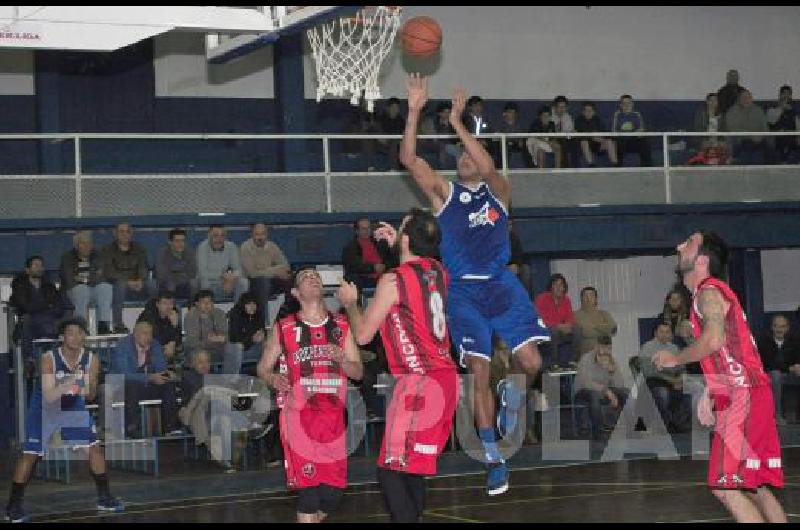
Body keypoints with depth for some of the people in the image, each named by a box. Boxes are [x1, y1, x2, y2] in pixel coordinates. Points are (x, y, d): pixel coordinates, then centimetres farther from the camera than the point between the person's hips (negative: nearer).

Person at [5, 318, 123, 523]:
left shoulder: (92, 359, -17)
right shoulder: (49, 359, -27)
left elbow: (91, 395, -12)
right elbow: (49, 397, -33)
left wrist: (87, 389, -35)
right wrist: (70, 382, -47)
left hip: (74, 406, 4)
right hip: (44, 408, -4)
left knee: (94, 447, -3)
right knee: (30, 455, -5)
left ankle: (104, 498, 10)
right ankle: (14, 506, 5)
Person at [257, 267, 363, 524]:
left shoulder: (341, 325, 11)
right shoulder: (284, 328, 4)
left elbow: (357, 371, 11)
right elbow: (263, 367, 10)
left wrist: (340, 359, -10)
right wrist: (273, 379, -12)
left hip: (333, 414, 3)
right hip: (299, 413, -3)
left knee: (334, 489, 3)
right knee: (309, 486, -12)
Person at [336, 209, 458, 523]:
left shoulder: (393, 281, -13)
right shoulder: (439, 271, 9)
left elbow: (363, 335, -6)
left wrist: (350, 302, 11)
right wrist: (398, 245, 31)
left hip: (419, 383, -8)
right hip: (446, 377, 9)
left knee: (390, 472, -6)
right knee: (411, 468, 19)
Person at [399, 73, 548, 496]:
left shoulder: (497, 191, 7)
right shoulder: (445, 193, 10)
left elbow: (487, 167, -17)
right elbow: (409, 159, -4)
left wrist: (457, 123, -16)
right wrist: (415, 110, -12)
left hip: (502, 285, -1)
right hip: (464, 291, 1)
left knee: (531, 362, -14)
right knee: (479, 375, -2)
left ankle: (512, 395, 22)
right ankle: (494, 460, 6)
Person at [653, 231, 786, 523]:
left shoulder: (709, 291, -10)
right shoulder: (711, 292, 21)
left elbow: (714, 340, -28)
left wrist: (674, 359, -13)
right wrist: (709, 394, 21)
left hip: (743, 396, -10)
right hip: (740, 395, 10)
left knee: (727, 488, -13)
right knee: (754, 487, 13)